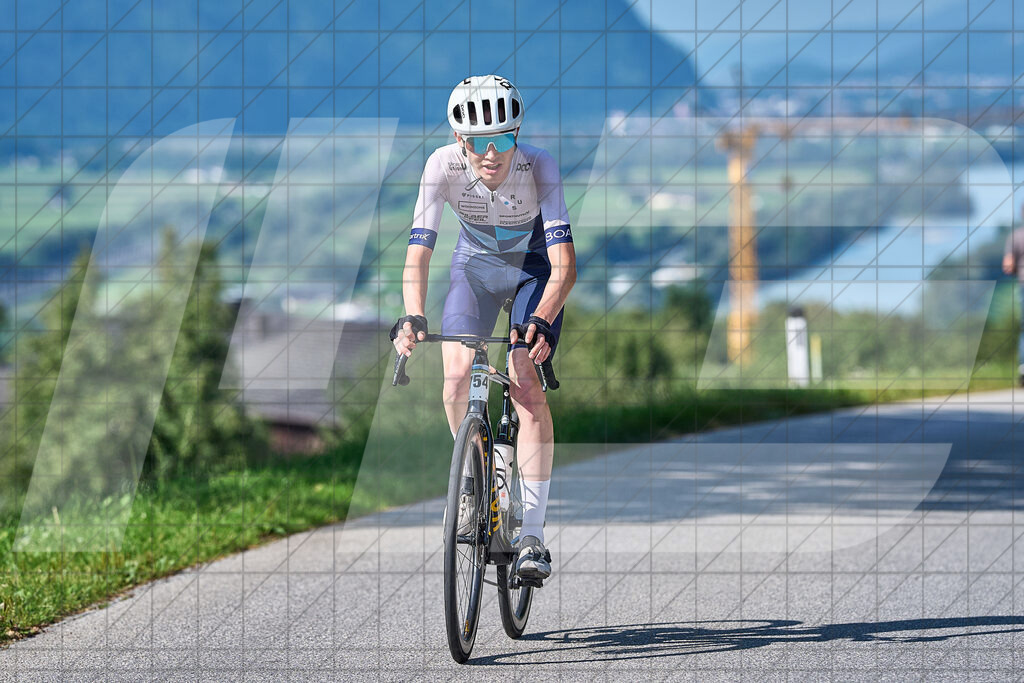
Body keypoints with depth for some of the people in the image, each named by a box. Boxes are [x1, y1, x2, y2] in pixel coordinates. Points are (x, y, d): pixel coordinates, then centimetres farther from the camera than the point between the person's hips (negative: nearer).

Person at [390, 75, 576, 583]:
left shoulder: (538, 167, -33)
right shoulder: (443, 165, -29)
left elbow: (564, 264, -39)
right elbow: (418, 252, -33)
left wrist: (541, 321, -56)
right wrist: (412, 318, -50)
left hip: (535, 270, -2)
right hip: (476, 265, 2)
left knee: (526, 384, -19)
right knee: (457, 377, -19)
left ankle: (532, 535, -16)